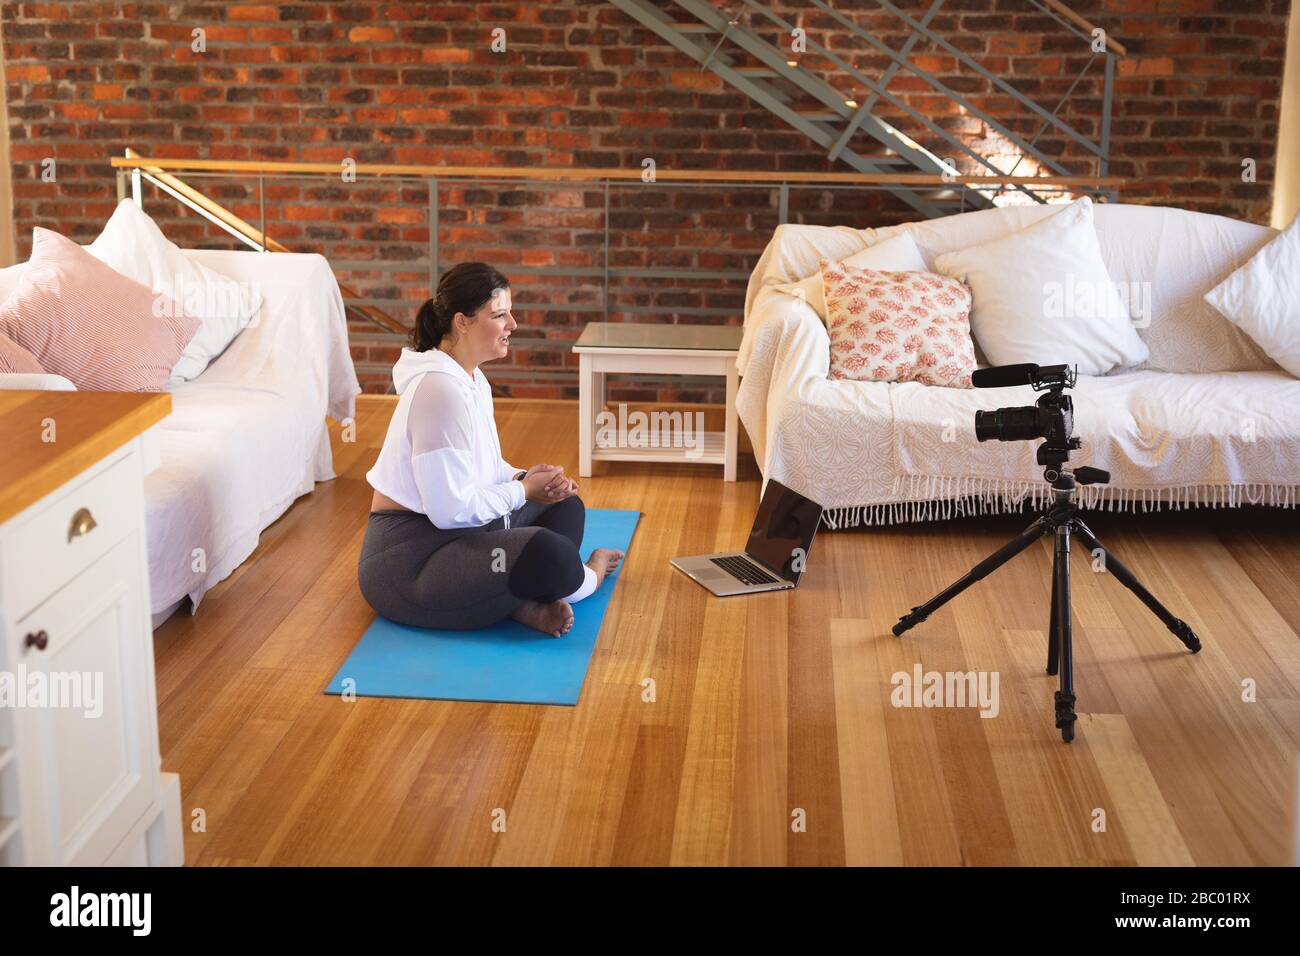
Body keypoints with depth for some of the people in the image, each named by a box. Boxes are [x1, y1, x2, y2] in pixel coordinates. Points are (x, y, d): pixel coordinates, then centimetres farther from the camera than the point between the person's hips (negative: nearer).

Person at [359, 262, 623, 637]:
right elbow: (450, 509, -25)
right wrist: (524, 490, -11)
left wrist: (522, 477, 1)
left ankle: (526, 602, -5)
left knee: (565, 506, 19)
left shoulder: (471, 378, 10)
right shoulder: (441, 389, -22)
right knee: (550, 554, -31)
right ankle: (584, 578, 6)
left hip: (456, 531, 11)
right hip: (409, 562, -11)